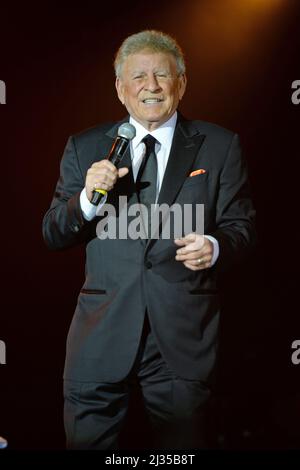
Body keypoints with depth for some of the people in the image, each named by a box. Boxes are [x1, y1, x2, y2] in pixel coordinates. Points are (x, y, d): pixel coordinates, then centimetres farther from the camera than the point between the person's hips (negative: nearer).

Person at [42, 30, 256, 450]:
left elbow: (240, 226, 3)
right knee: (86, 441, 12)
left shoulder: (220, 146, 3)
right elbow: (53, 235, 5)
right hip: (101, 337, 1)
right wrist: (87, 199, -15)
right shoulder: (85, 148, 7)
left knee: (181, 445, 13)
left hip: (184, 336, -1)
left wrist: (216, 246, -19)